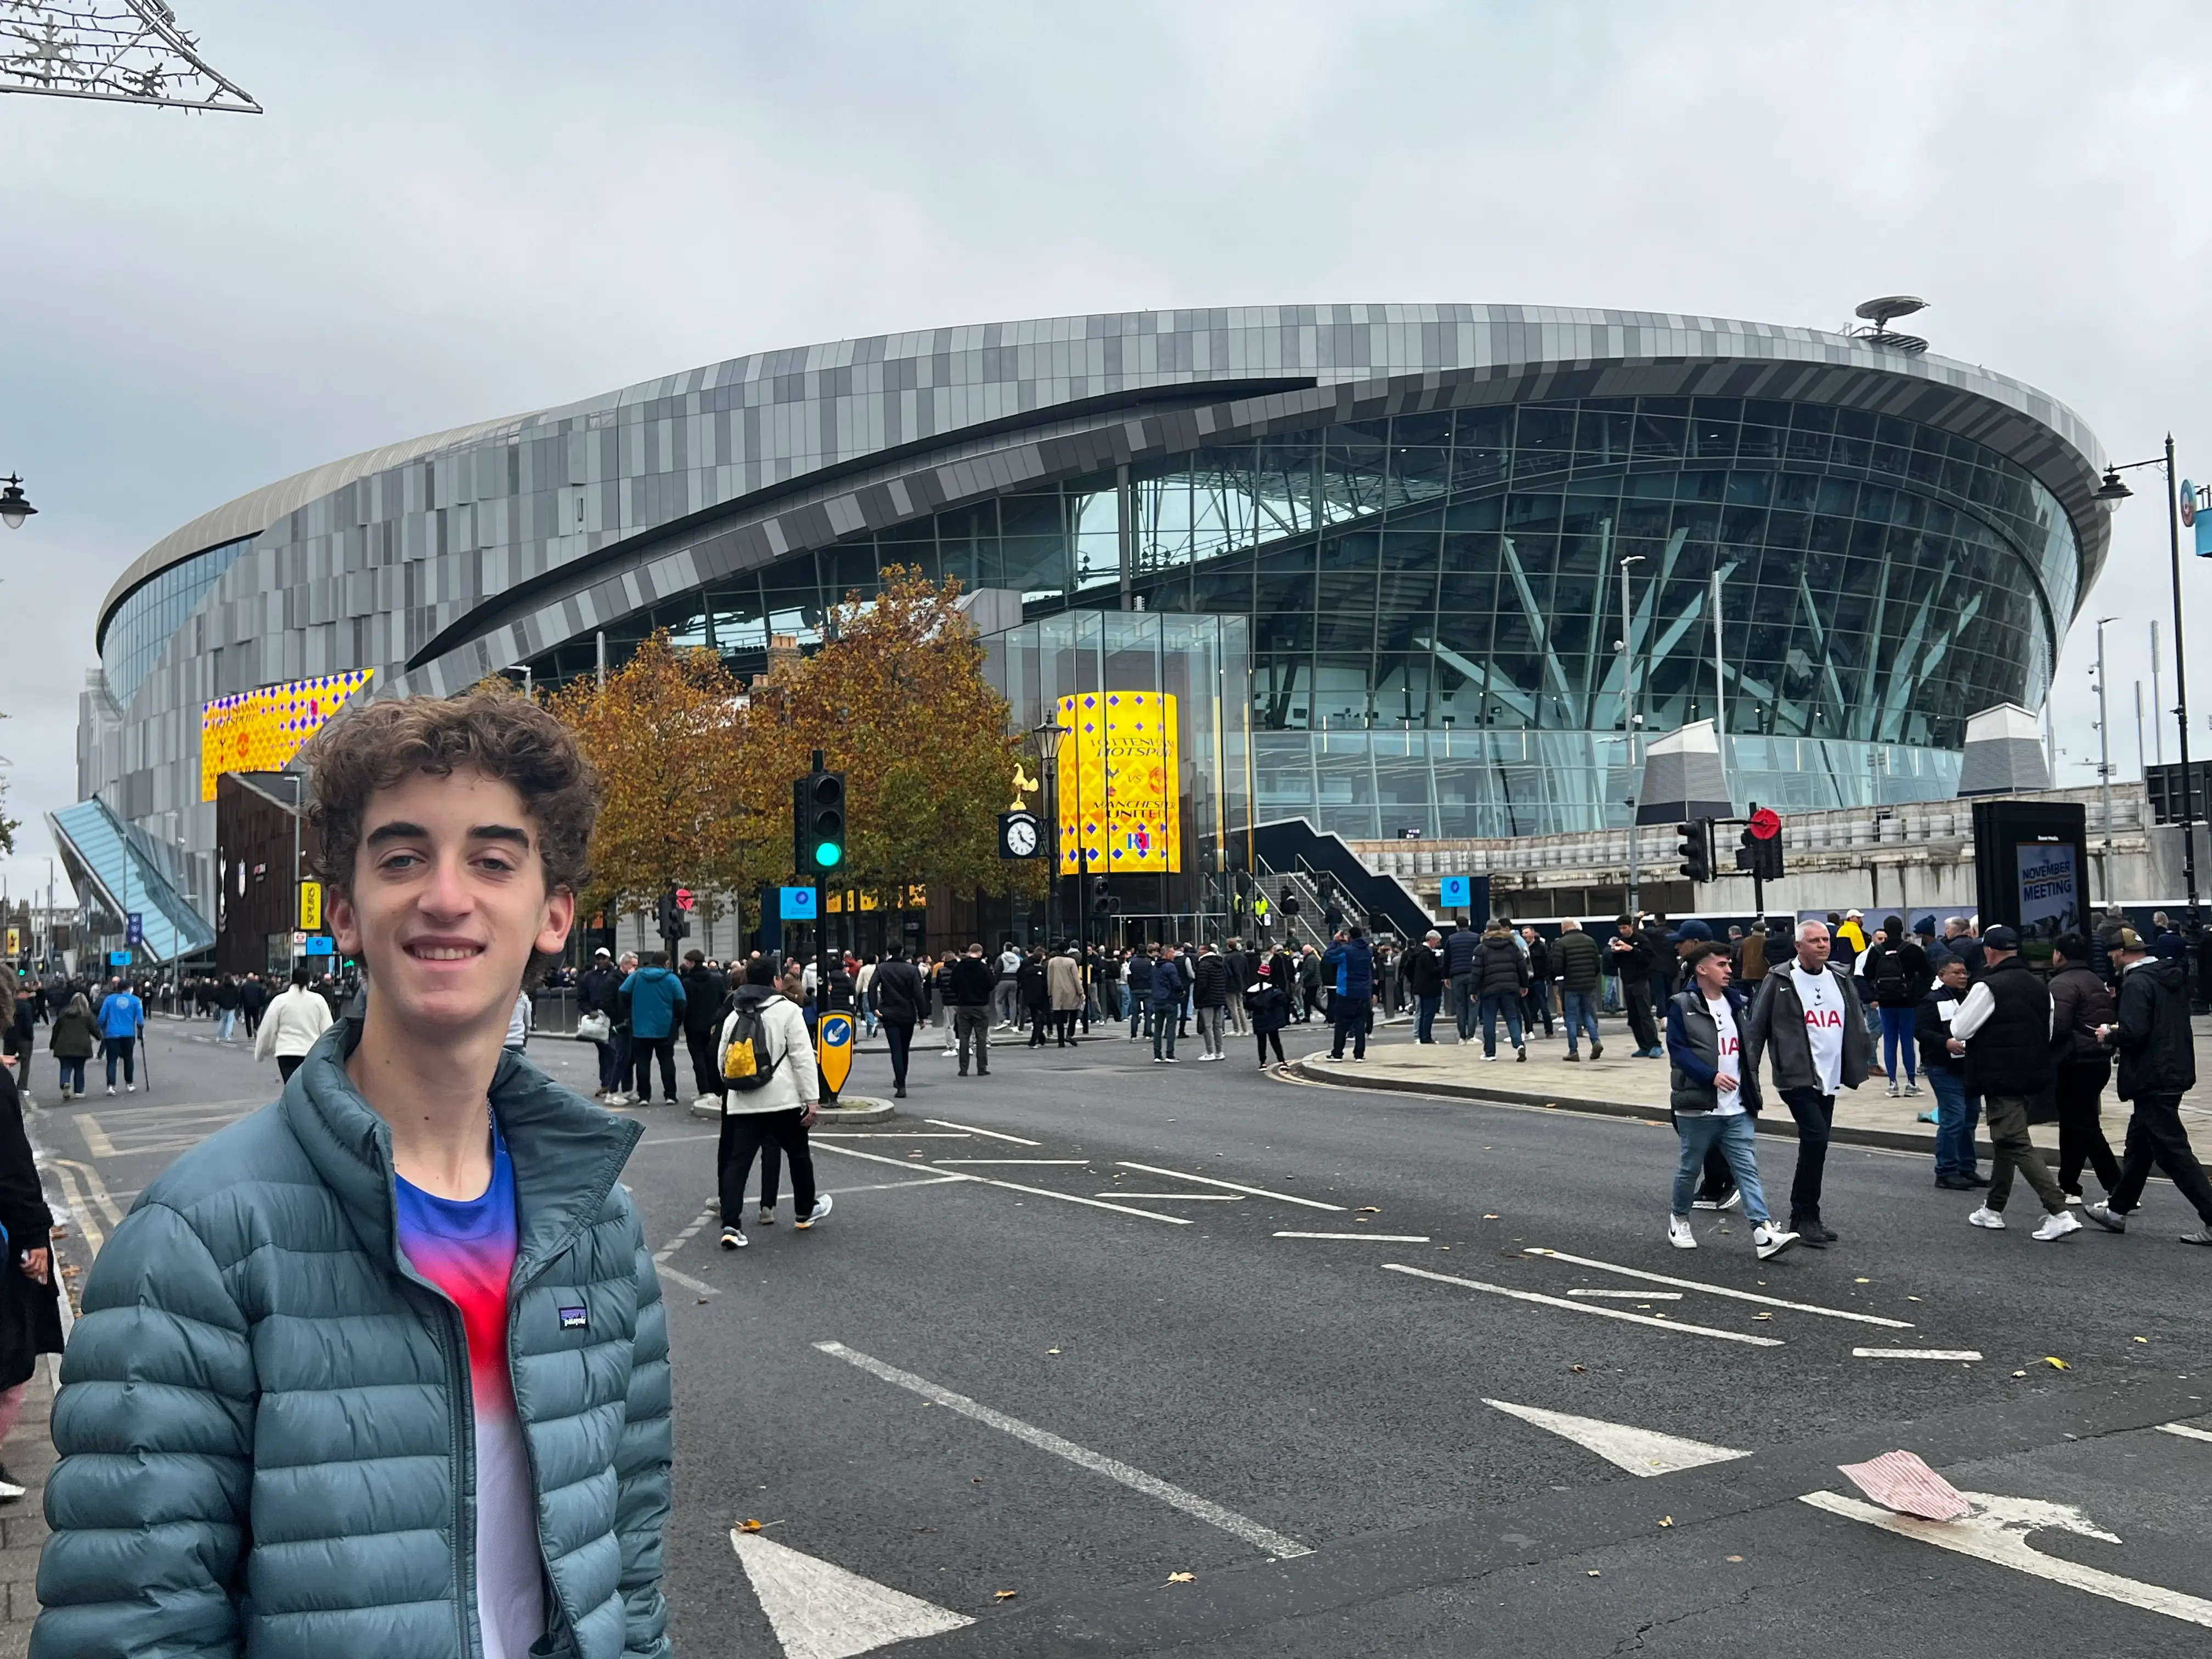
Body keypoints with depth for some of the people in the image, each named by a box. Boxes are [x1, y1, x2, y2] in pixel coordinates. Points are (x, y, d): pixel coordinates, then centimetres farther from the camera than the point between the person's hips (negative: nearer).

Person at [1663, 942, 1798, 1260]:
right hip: (1698, 1106, -5)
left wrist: (1751, 1089, 11)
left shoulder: (1736, 1002, 12)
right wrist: (1712, 1076, -23)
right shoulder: (1682, 1006, -8)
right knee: (1690, 1167, 9)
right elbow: (1677, 1048, -14)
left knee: (1747, 1168, -3)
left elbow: (1747, 1047, 19)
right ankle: (1679, 1218, 30)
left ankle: (1764, 1233, -10)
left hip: (1737, 1108, 5)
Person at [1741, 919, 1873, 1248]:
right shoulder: (1780, 981, -7)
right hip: (1796, 1076, -6)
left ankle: (1806, 1217, 19)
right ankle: (1805, 1218, -5)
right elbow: (1755, 1026, -7)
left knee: (1816, 1144, 10)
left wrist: (1867, 1058, 14)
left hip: (1829, 1077, 6)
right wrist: (1748, 1070, -11)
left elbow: (1856, 1023, 19)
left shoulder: (1839, 979, 11)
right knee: (1816, 1138, -15)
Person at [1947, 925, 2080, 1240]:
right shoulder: (2040, 986, 8)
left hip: (2001, 1078, -8)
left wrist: (1960, 1045, 12)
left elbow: (1959, 1030, -11)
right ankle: (1993, 1210, 29)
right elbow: (2048, 1033, 18)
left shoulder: (1988, 988, -16)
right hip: (2035, 1075, 8)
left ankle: (2059, 1213, -15)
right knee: (2005, 1140, 20)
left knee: (2018, 1145, -6)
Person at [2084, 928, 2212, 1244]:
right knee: (2138, 1145, 19)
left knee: (2173, 1152, -6)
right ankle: (2118, 1210, 30)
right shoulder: (2171, 976, 11)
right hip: (2175, 1072, 10)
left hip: (2152, 1079, -10)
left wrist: (2110, 1036, -6)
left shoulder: (2136, 983, -18)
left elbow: (2134, 1032, -26)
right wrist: (2120, 1031, 16)